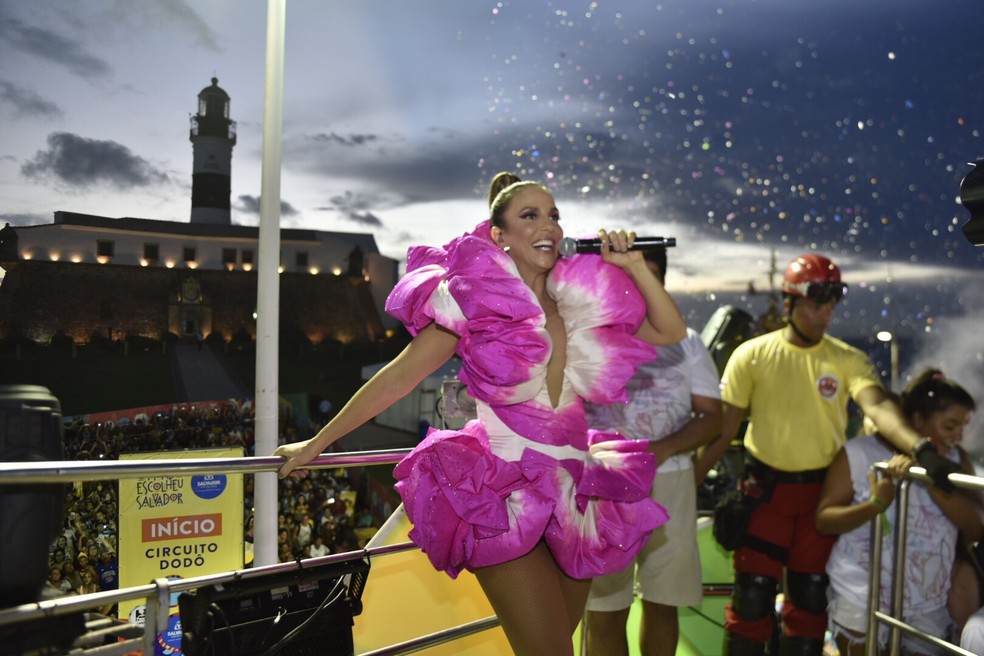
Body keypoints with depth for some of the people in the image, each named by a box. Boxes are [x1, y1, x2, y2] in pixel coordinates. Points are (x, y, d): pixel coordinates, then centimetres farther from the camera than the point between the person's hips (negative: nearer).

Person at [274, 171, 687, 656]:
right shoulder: (474, 297, -7)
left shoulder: (580, 301, 6)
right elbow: (400, 376, -4)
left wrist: (634, 266, -1)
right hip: (506, 495, -5)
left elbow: (671, 332, 12)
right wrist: (317, 442, 0)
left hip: (575, 493, 6)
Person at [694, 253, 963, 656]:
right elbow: (724, 428, -3)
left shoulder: (848, 359, -1)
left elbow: (877, 406, -19)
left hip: (823, 490, 2)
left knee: (810, 593, 14)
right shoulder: (752, 355, -6)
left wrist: (920, 448, -38)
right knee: (754, 592, 1)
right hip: (766, 488, -2)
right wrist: (688, 482, -5)